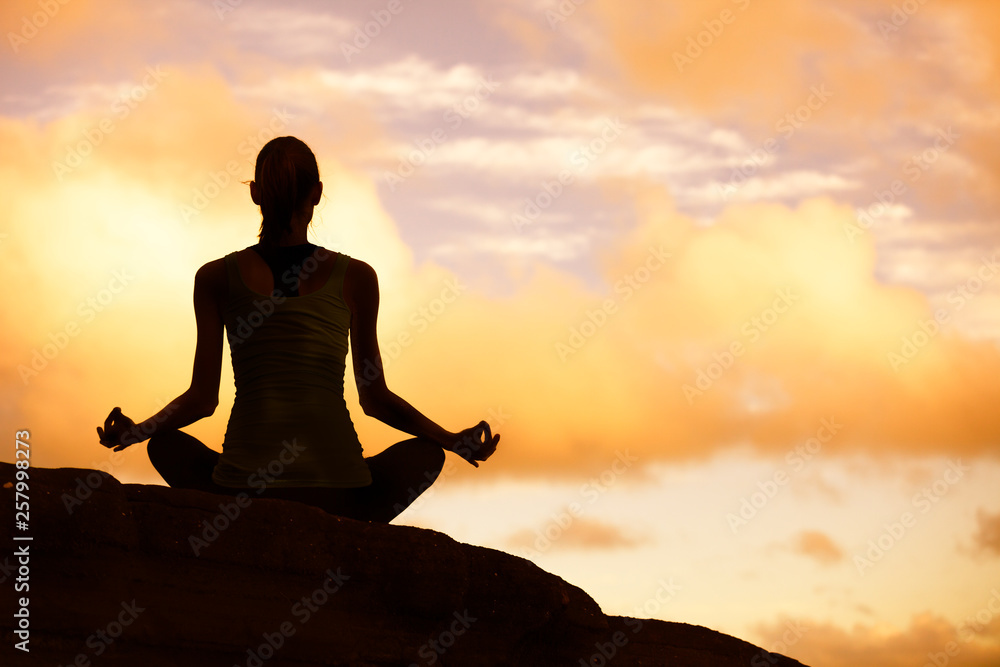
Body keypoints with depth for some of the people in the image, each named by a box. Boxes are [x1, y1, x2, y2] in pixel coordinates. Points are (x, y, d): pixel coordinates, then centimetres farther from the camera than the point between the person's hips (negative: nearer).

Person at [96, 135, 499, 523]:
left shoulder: (215, 278, 5)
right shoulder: (355, 277, 5)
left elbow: (202, 399, 5)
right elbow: (375, 399, 9)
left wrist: (135, 430, 18)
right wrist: (452, 440, 17)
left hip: (246, 488, 1)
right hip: (336, 495, 0)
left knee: (165, 445, 30)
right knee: (427, 453, 26)